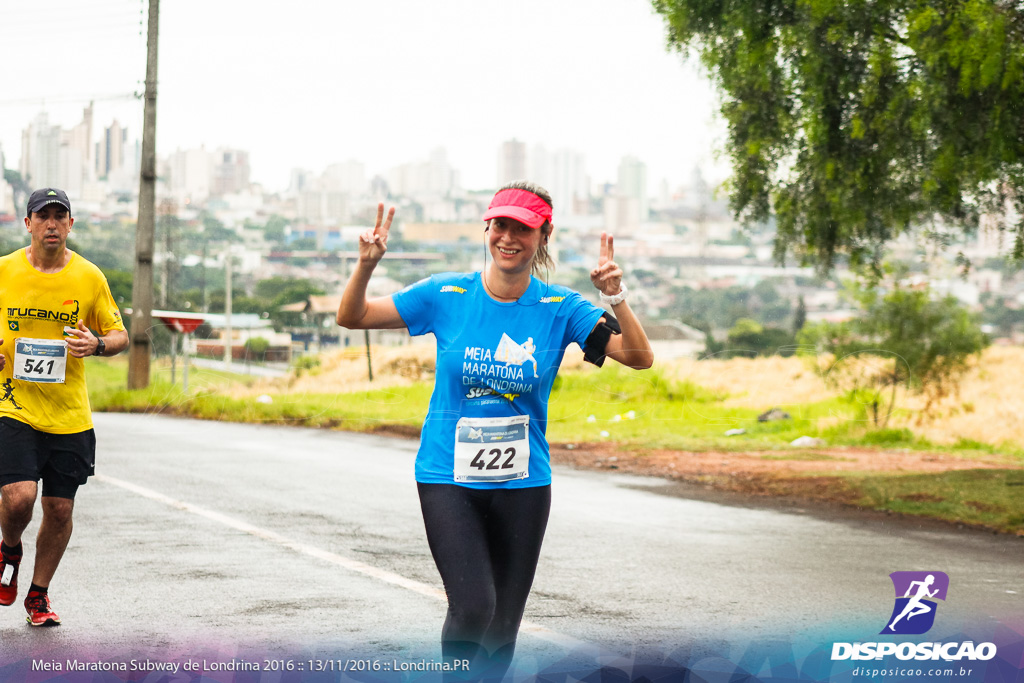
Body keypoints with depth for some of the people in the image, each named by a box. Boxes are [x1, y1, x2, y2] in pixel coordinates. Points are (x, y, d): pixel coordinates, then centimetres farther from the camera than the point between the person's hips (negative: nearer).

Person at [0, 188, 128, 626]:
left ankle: (38, 594, 25)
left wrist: (98, 344, -12)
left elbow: (119, 335, 10)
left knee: (59, 509, 4)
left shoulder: (89, 277, 2)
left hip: (70, 416, 2)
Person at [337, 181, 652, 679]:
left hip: (524, 484, 2)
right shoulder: (447, 295, -4)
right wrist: (366, 265, -16)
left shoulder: (561, 308, -3)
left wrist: (615, 298, -25)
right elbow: (351, 317, 3)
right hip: (448, 478, -2)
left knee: (503, 625, 8)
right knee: (473, 606, -20)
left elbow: (639, 358, -10)